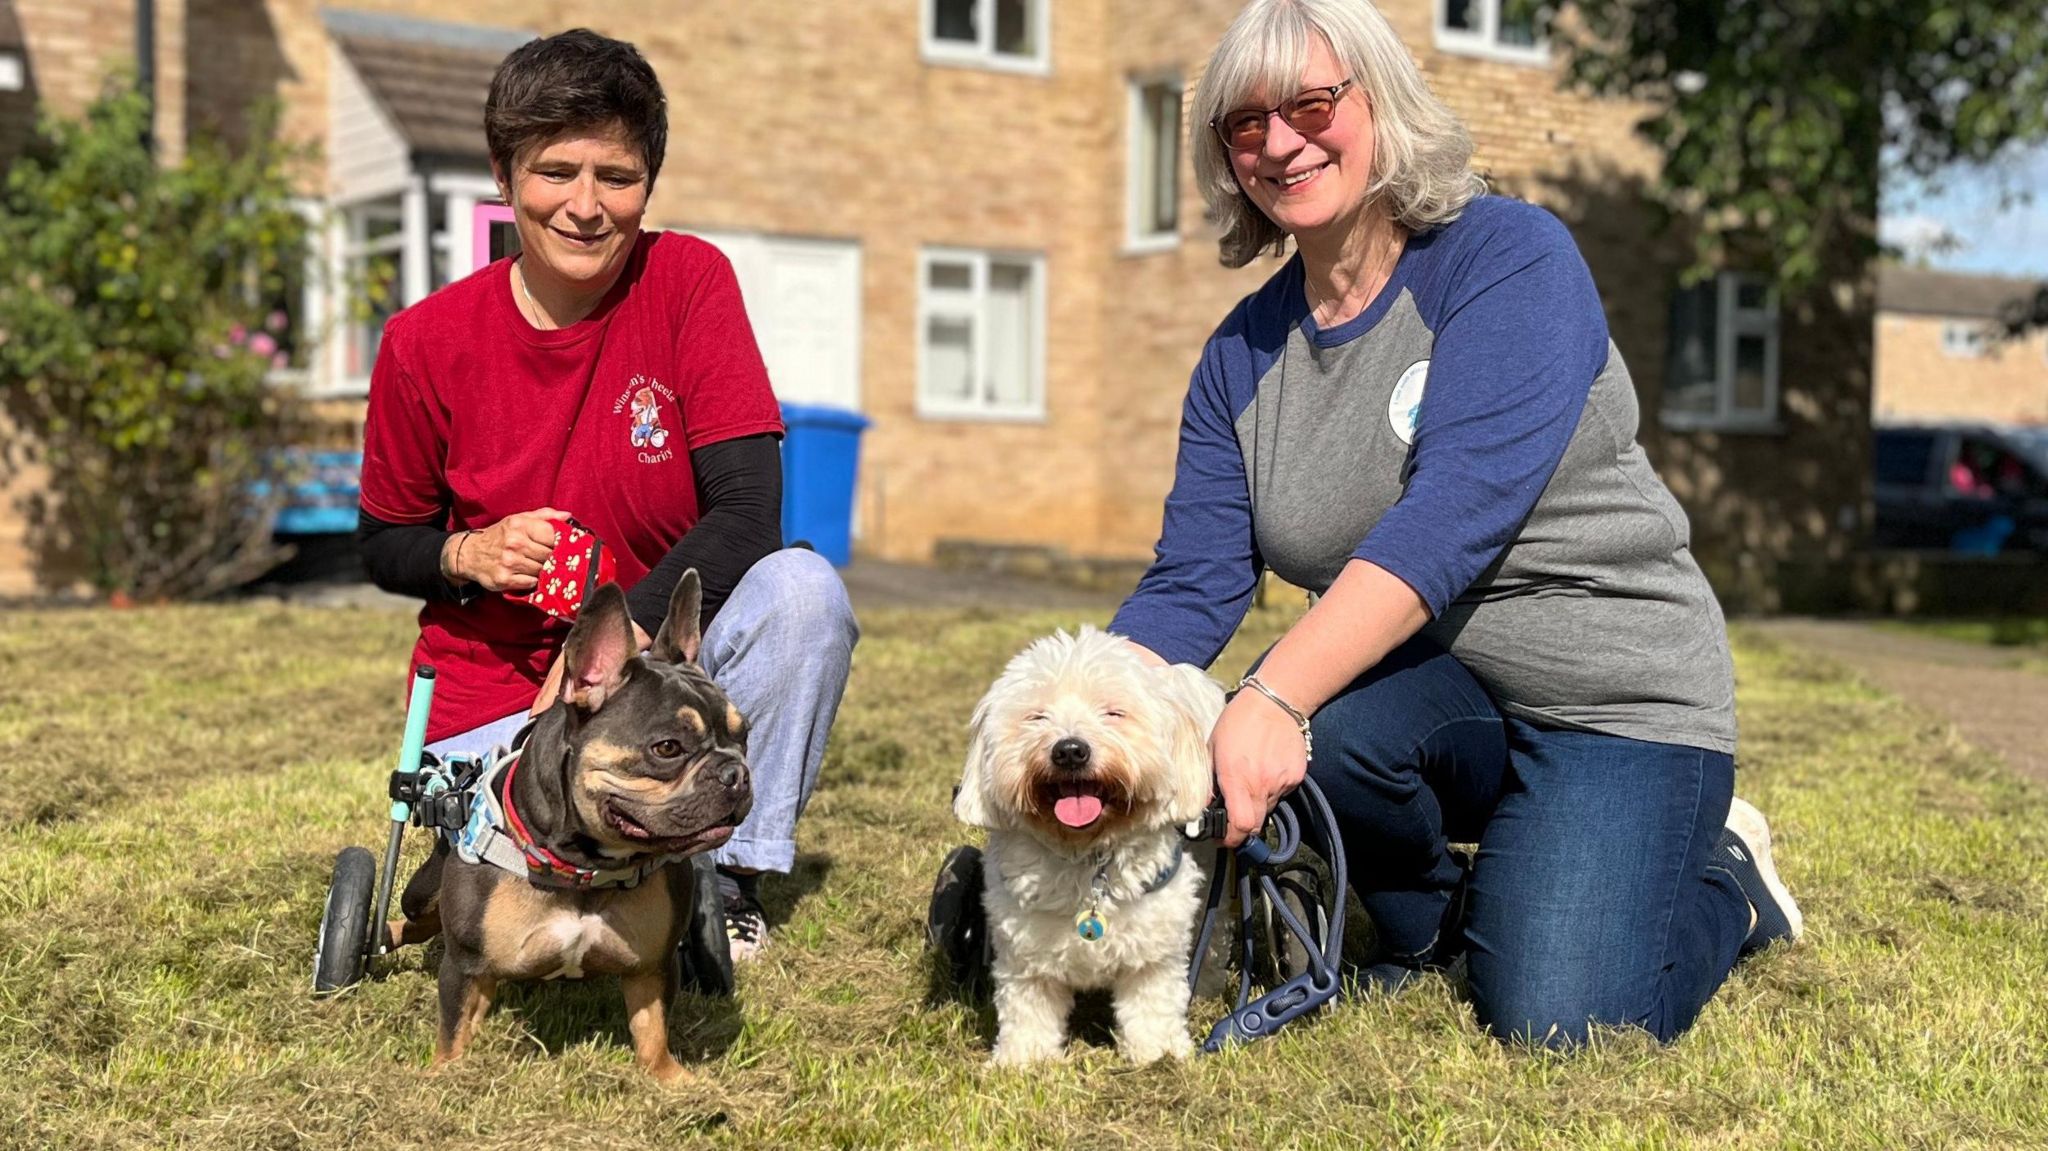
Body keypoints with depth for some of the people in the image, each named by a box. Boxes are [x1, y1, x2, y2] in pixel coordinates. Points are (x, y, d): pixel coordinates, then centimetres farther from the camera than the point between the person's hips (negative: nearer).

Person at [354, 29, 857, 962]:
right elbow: (384, 545, 5)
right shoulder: (426, 342, -7)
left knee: (804, 590, -29)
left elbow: (747, 511, -16)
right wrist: (468, 556, -17)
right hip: (495, 690, 0)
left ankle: (727, 875, -10)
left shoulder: (688, 281, -9)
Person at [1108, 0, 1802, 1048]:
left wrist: (1274, 696, -40)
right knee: (1314, 724, -30)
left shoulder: (1507, 255, -14)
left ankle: (1726, 885, 15)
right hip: (1423, 690, 4)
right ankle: (1428, 922, 3)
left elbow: (1457, 508, -29)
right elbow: (1191, 586, -6)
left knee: (1554, 1021, -20)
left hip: (1614, 695, -4)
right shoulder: (1244, 351, 2)